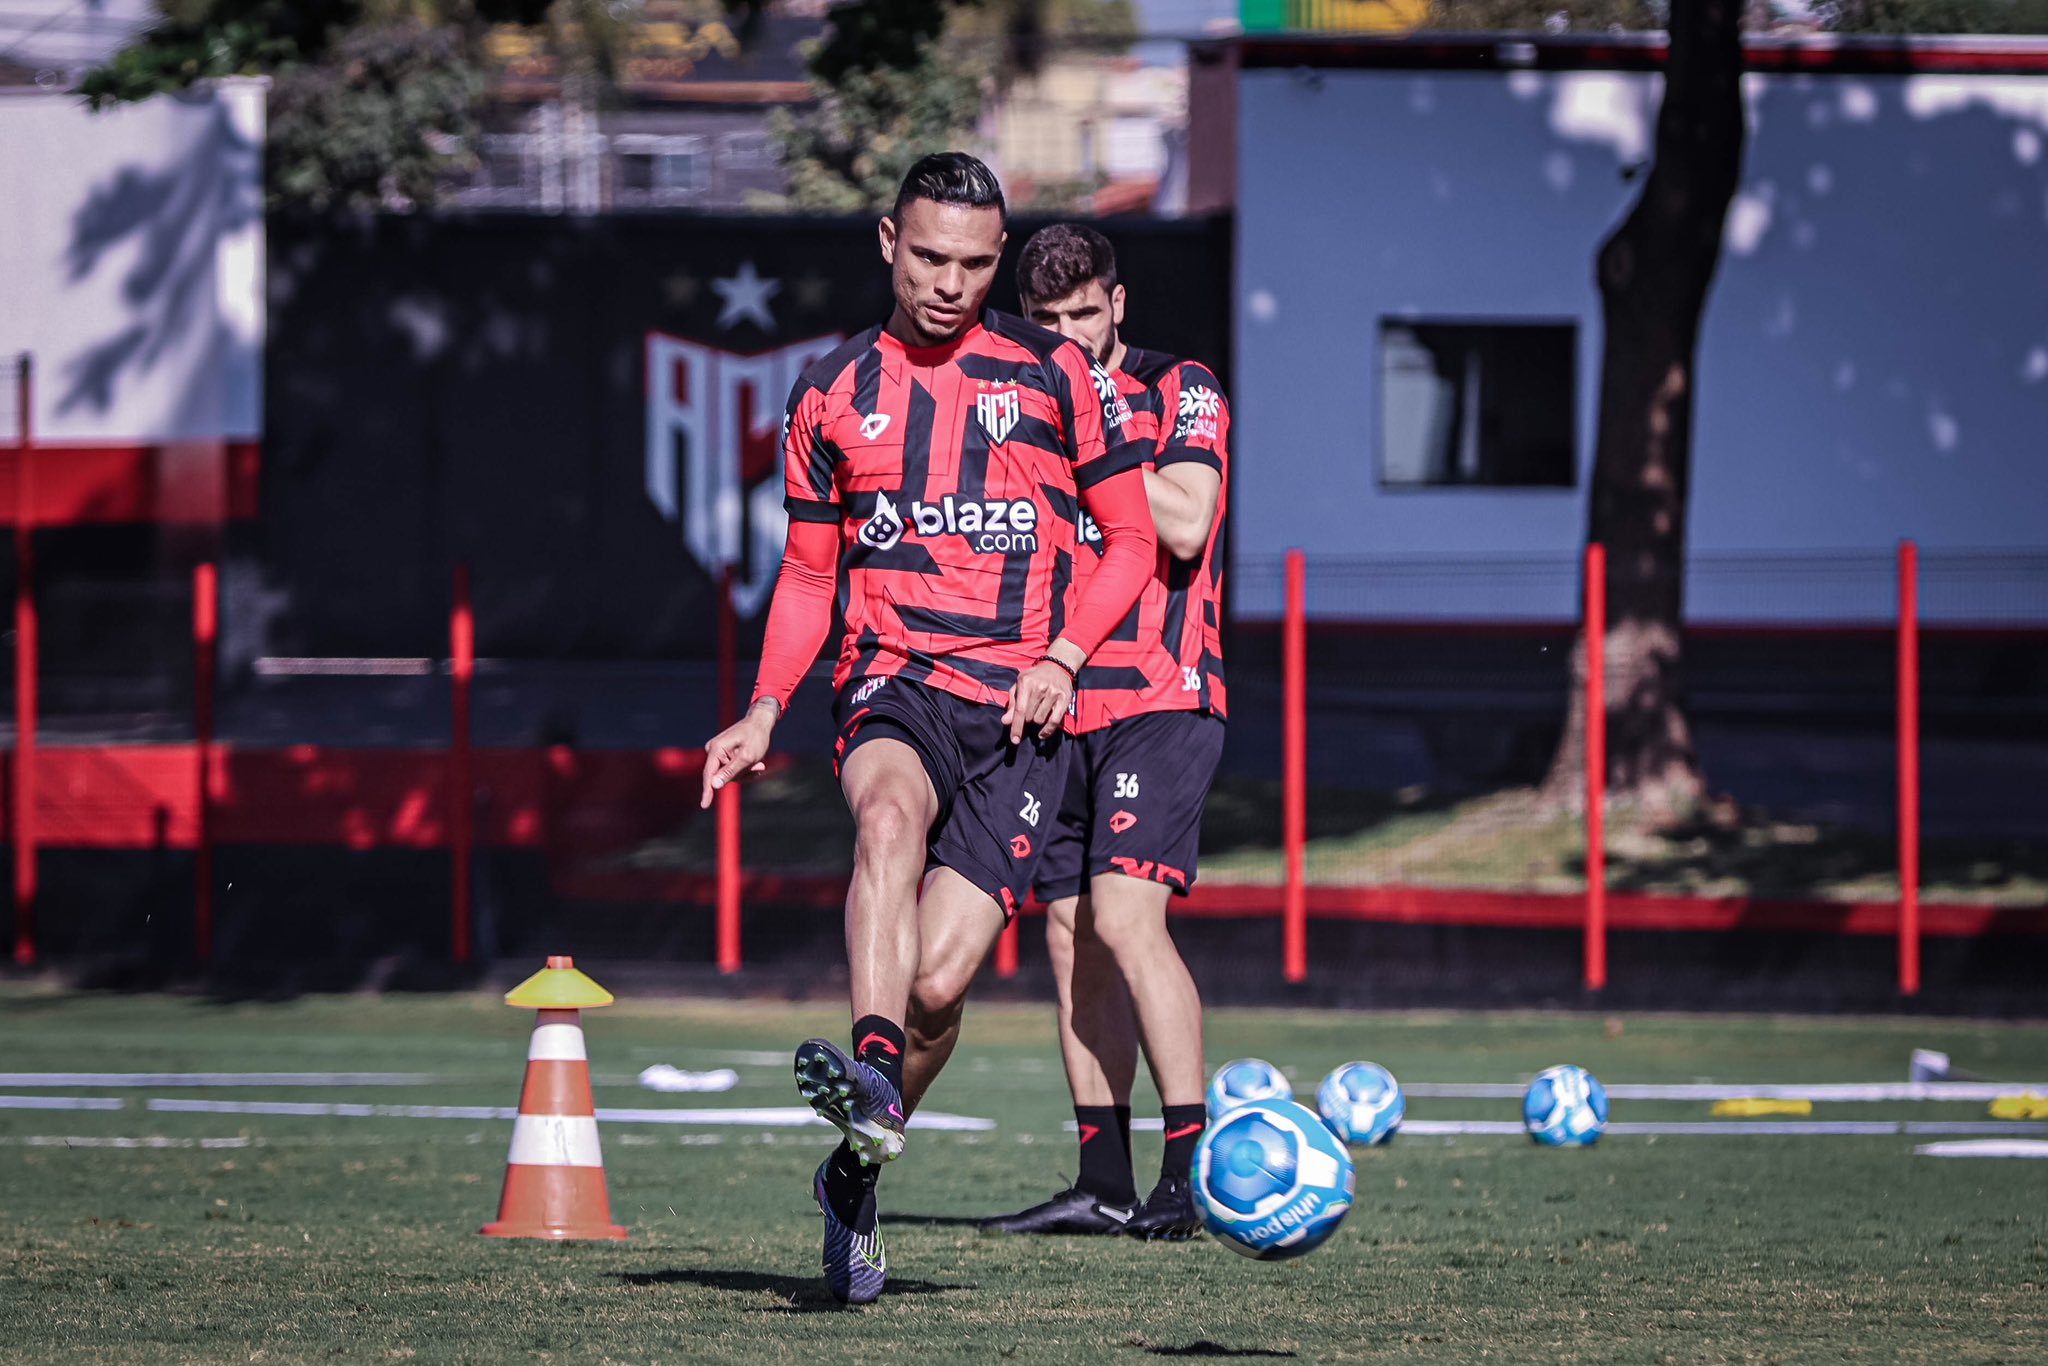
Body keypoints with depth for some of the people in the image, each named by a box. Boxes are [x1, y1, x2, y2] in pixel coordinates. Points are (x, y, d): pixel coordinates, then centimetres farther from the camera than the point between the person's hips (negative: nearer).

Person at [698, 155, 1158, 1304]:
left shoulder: (1055, 375, 6)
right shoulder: (835, 392, 13)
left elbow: (1131, 538, 9)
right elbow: (810, 572, 21)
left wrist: (1062, 658, -7)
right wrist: (766, 713, 7)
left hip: (1022, 710, -1)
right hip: (893, 682, 1)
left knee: (938, 982, -10)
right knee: (890, 809, -37)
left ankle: (856, 1175, 16)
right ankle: (873, 1078, -53)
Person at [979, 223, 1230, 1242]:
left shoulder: (1179, 392, -1)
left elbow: (1185, 524, -16)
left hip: (1159, 698, -7)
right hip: (1058, 701, 7)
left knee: (1124, 916, -18)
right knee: (1071, 936, 5)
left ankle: (1194, 1174, -16)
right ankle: (1105, 1184, 9)